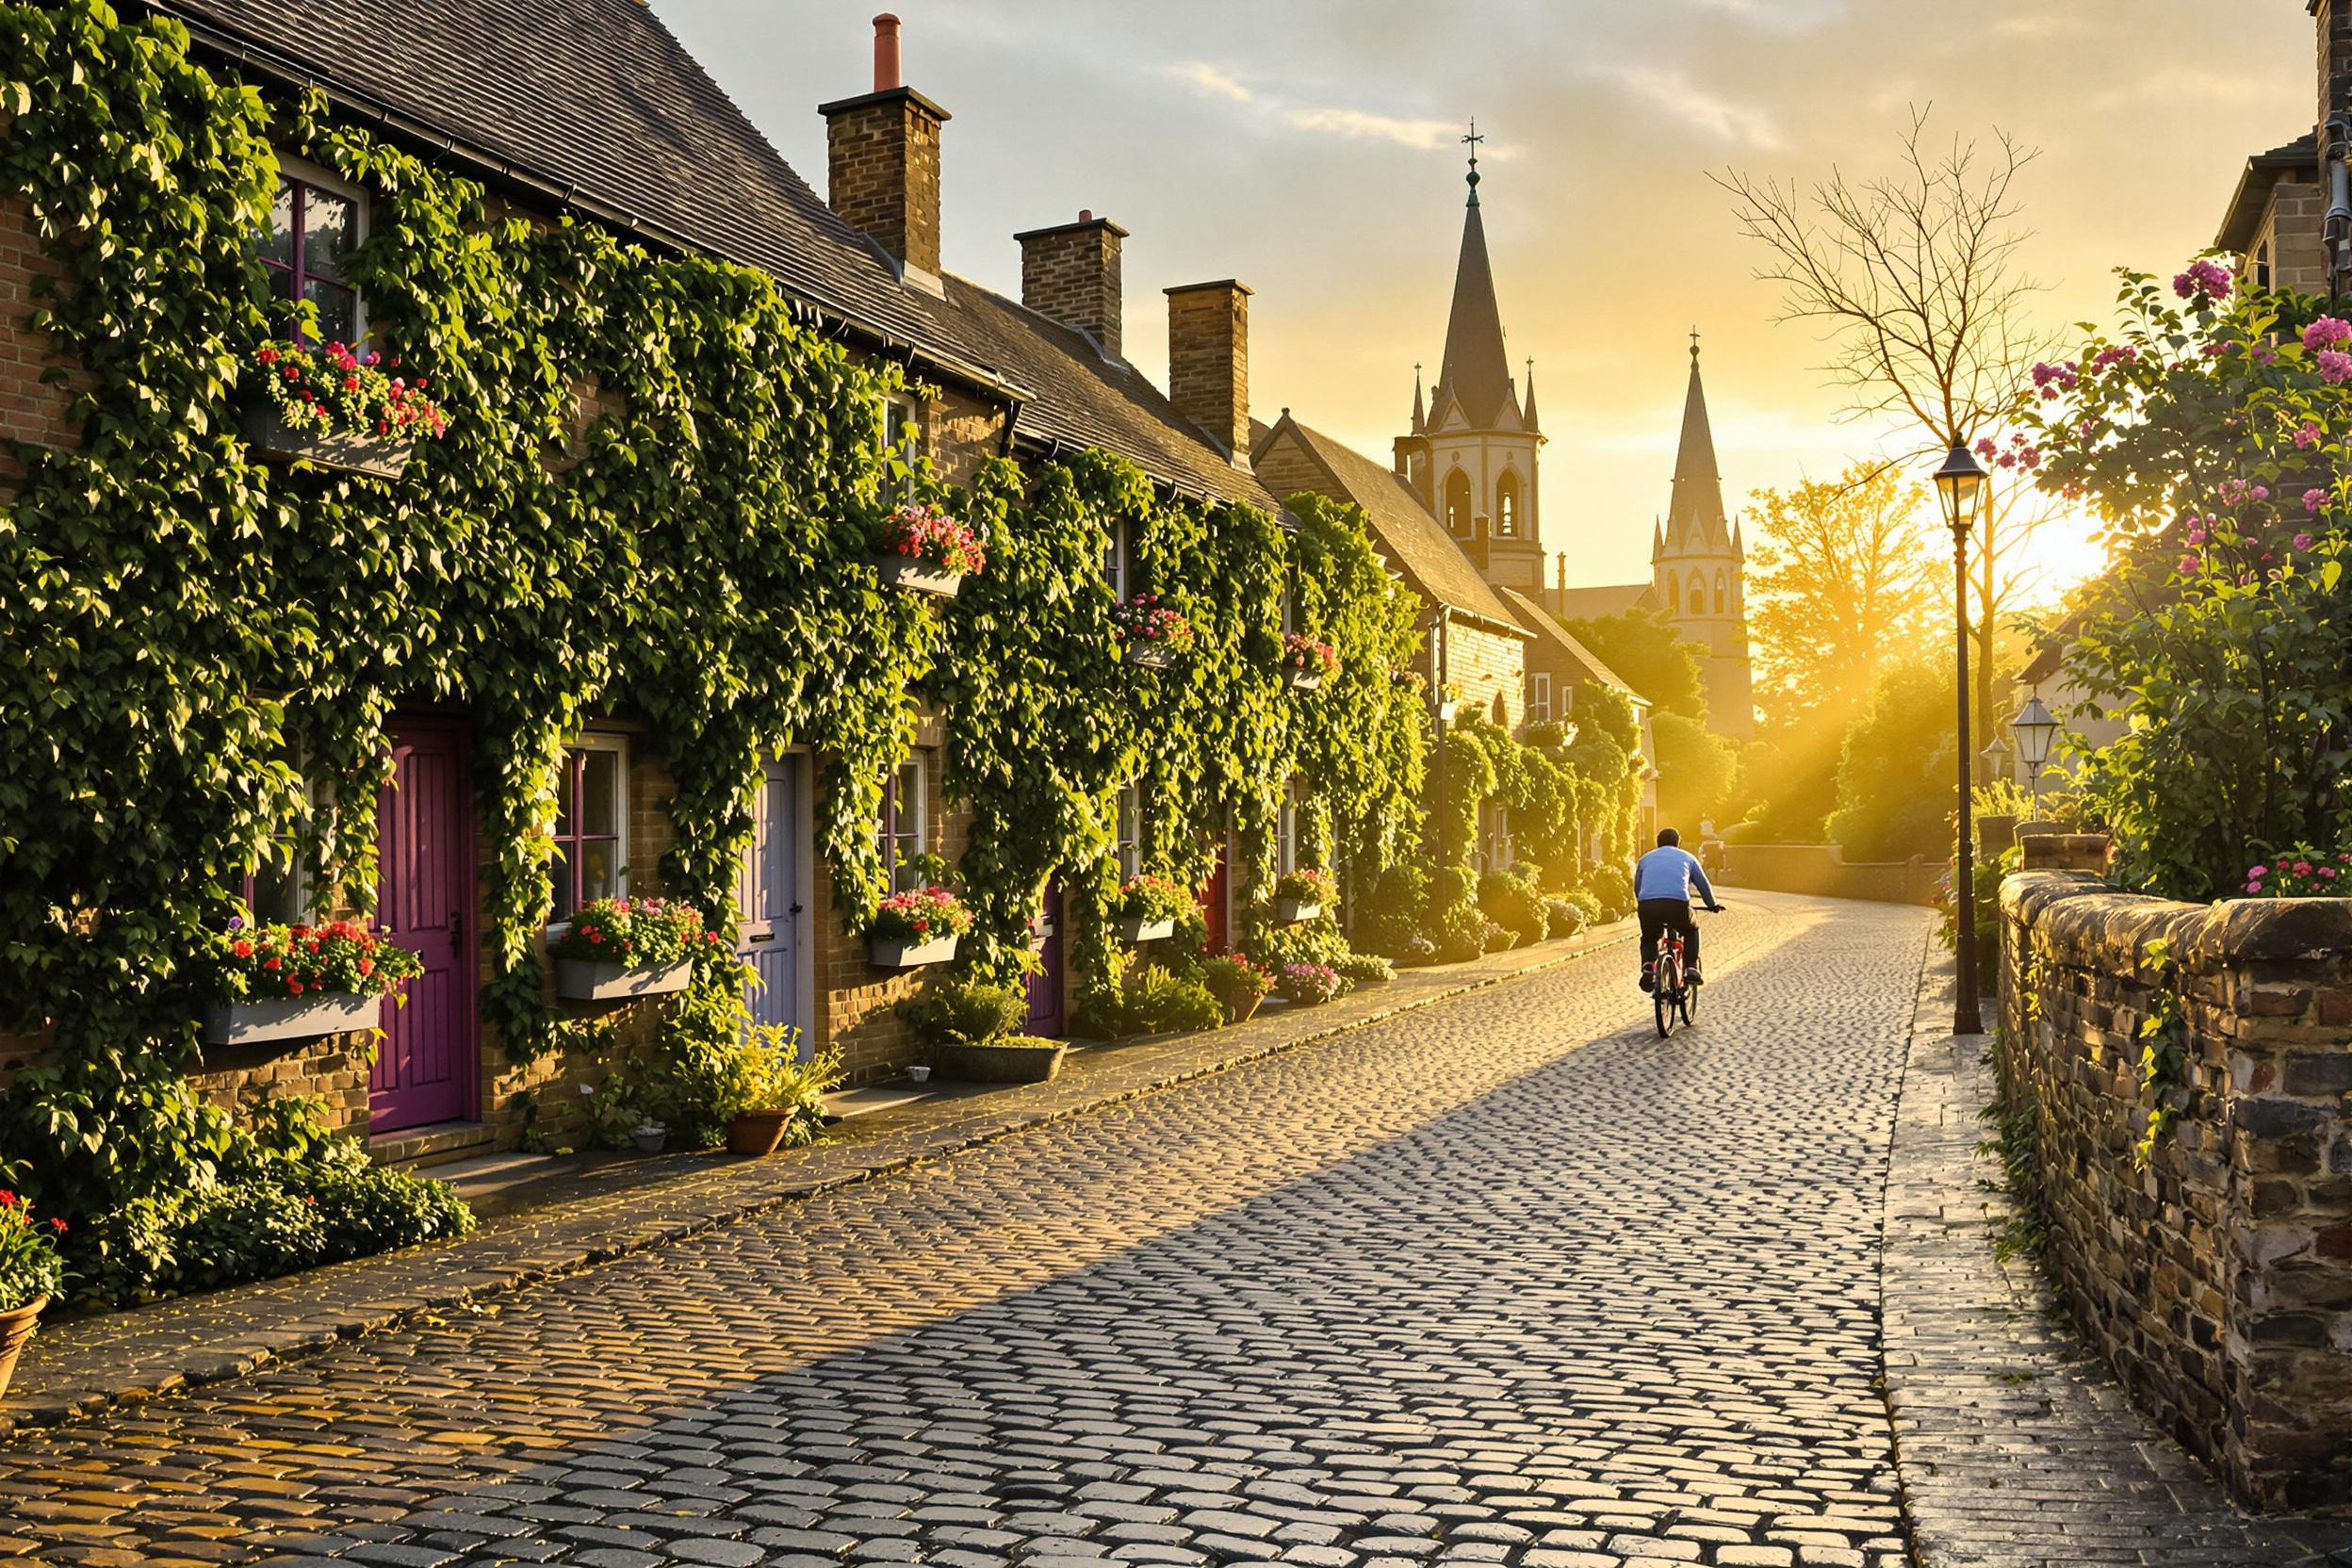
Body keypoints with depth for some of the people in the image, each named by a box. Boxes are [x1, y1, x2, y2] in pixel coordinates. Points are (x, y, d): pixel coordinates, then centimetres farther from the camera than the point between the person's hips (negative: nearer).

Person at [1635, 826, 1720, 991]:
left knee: (1648, 939, 27)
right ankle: (1691, 969, 15)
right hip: (1678, 904, -1)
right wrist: (1713, 905, 51)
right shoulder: (1687, 857, 26)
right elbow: (1703, 884, 34)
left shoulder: (1646, 858, 29)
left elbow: (1637, 888, 36)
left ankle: (1648, 968, 0)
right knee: (1691, 931, 30)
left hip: (1648, 905, 1)